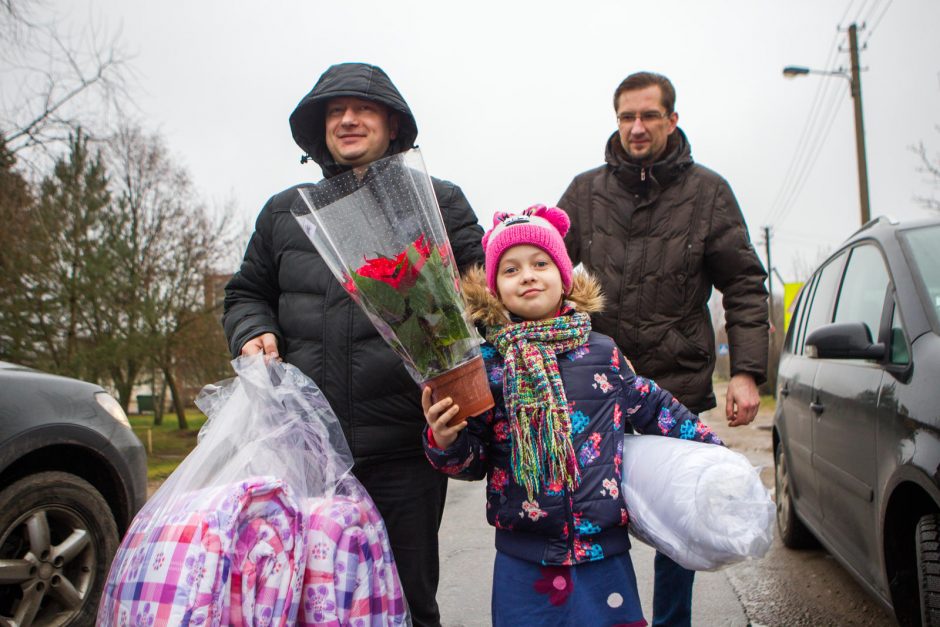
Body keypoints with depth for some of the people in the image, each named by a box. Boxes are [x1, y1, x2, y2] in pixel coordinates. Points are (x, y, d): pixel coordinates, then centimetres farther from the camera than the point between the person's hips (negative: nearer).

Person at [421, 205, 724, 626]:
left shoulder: (601, 352, 1)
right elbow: (473, 460, -1)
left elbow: (652, 408, 15)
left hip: (603, 548, 2)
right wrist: (445, 441, -21)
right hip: (523, 559, -1)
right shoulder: (487, 363, -4)